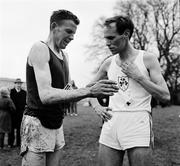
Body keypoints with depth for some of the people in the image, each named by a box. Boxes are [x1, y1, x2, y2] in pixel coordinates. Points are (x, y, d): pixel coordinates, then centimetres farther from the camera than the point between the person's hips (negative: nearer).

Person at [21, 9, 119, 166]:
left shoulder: (64, 56, 13)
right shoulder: (40, 48, -11)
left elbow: (66, 94, 12)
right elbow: (45, 95, -24)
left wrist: (92, 91, -7)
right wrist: (89, 91, -29)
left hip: (57, 125, 8)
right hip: (37, 123, -8)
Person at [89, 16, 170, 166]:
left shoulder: (147, 59, -1)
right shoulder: (108, 63, 10)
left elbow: (165, 96, -6)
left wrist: (138, 76, -10)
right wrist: (96, 106, 6)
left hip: (138, 126, -3)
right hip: (111, 125, 4)